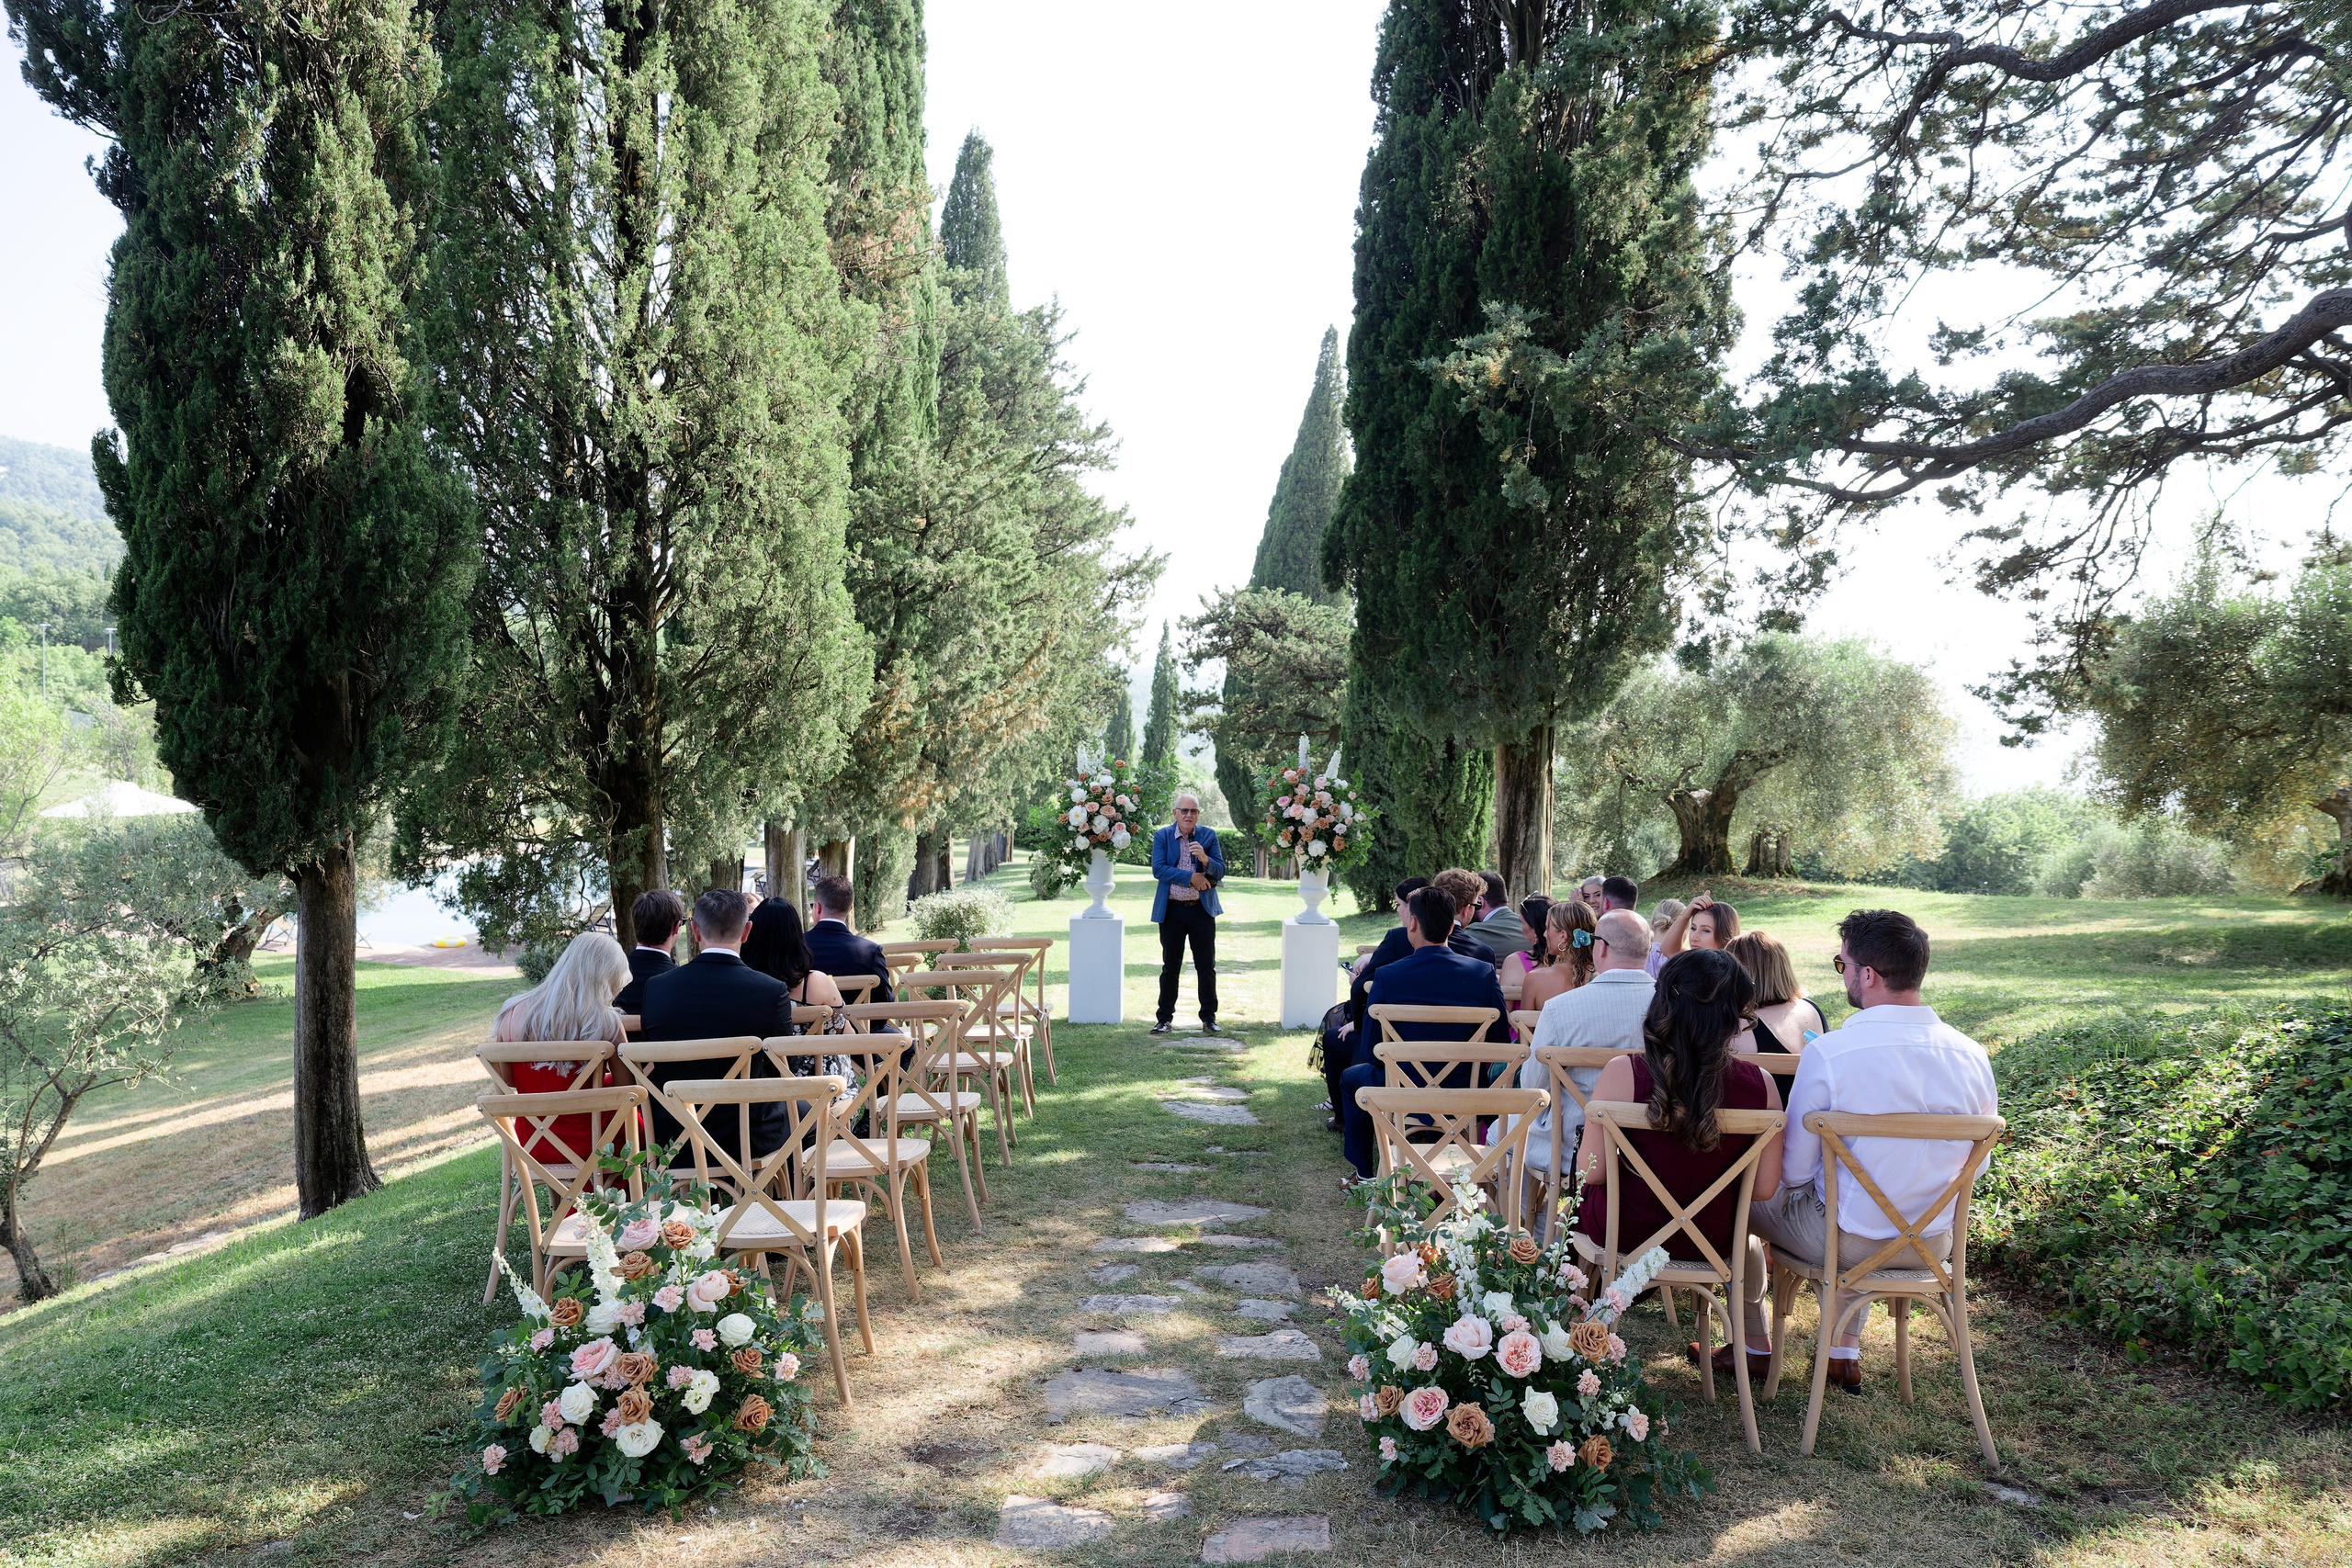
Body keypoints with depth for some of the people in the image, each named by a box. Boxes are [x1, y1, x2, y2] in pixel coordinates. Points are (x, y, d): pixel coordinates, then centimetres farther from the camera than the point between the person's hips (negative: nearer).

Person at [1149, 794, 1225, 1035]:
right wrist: (1191, 877, -16)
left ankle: (1209, 1017, 14)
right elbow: (1158, 869, -11)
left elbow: (1220, 872, -2)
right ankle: (1165, 1018, 14)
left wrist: (1205, 859, -23)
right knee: (1170, 967, 7)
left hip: (1202, 909, 1)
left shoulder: (1208, 835, 2)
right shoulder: (1162, 836, 0)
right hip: (1171, 910, -1)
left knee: (1206, 966, 4)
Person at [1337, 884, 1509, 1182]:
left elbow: (1370, 1051, -11)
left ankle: (1365, 1174, 38)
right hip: (1461, 1096, 2)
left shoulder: (1388, 976, -18)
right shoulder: (1484, 973, -13)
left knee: (1351, 1077, 30)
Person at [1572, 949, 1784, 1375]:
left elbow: (1591, 1173, -18)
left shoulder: (1623, 1073, -24)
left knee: (1578, 1198, 35)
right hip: (1711, 1240, 2)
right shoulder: (1759, 1084, -17)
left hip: (1624, 1234, -1)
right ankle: (1756, 1345, 51)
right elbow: (1764, 1188, -10)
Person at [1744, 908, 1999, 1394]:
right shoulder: (1973, 1057, -10)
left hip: (1845, 1244, -5)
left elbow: (1795, 1170, -15)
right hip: (1933, 1246, 5)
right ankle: (1845, 1354, 42)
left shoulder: (1828, 1053, -25)